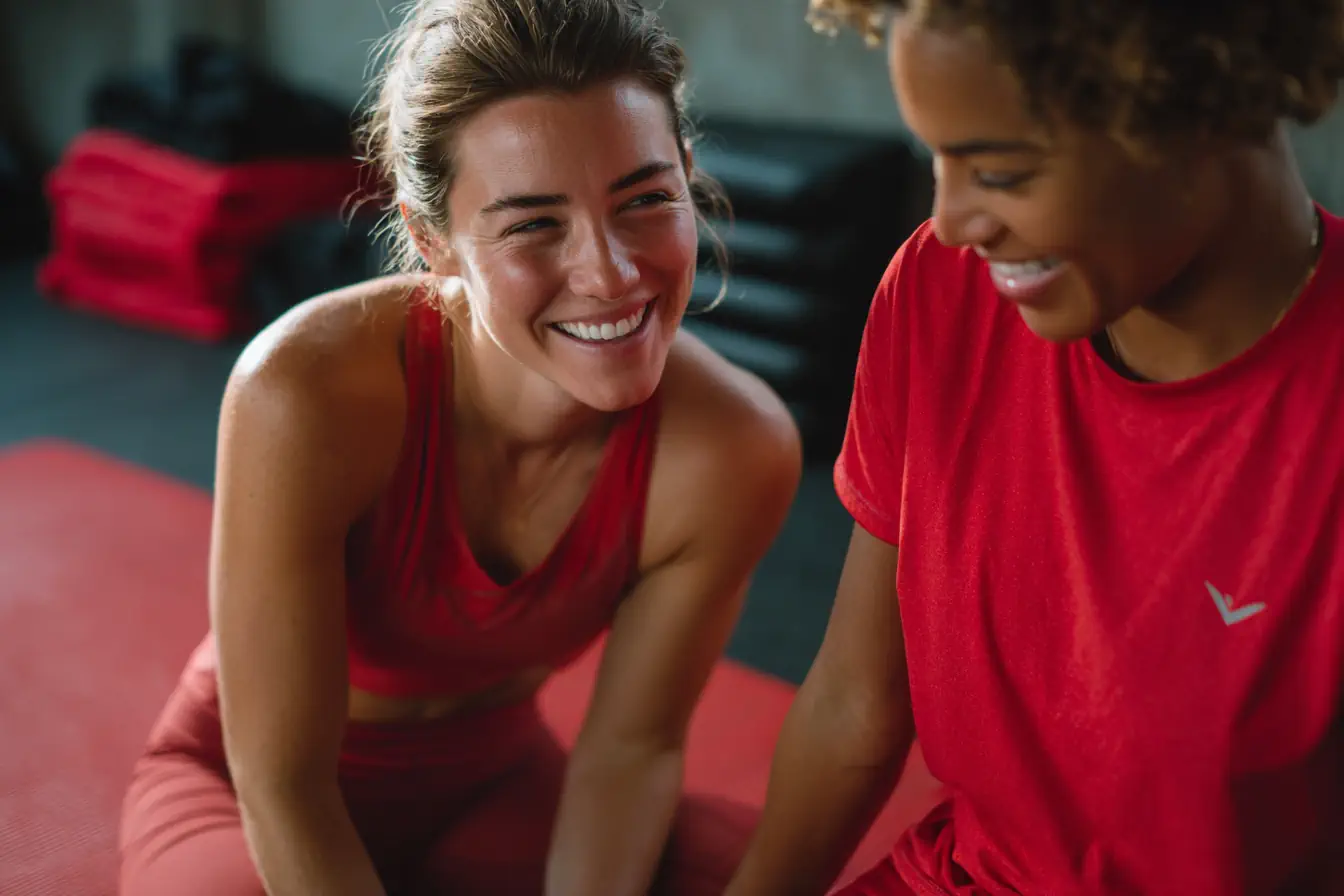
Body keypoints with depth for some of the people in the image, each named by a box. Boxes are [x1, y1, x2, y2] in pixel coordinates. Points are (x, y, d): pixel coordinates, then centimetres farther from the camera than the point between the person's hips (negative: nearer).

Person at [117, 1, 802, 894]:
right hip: (244, 786, -1)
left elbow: (632, 745, -13)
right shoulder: (308, 391, -33)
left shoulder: (736, 449, -25)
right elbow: (281, 782, -24)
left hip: (491, 780, 1)